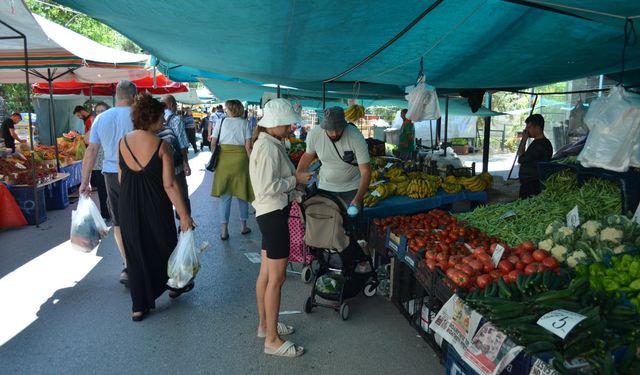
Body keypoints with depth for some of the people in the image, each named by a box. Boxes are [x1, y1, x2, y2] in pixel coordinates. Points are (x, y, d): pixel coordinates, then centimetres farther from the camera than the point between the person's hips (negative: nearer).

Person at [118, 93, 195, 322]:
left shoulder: (123, 142, -1)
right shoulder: (162, 146, -15)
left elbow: (121, 177, 5)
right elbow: (169, 184, -18)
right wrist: (184, 215, -14)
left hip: (128, 205, 4)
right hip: (155, 205, -4)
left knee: (135, 250, 13)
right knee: (164, 244, 19)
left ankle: (139, 306, 19)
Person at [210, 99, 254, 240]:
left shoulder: (221, 122, 3)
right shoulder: (244, 123, 1)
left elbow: (213, 144, 0)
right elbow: (248, 146, -5)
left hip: (223, 160, 1)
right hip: (240, 159, -1)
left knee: (225, 195, 6)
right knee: (242, 194, 12)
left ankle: (224, 230, 8)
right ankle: (243, 226, 23)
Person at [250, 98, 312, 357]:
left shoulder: (267, 144, 13)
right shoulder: (269, 147, -19)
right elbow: (268, 187, -26)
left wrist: (295, 177, 5)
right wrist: (296, 180, -15)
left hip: (271, 213, 10)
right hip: (273, 214, -10)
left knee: (266, 273, 19)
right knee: (276, 278, -1)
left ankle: (264, 325, 34)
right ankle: (272, 340, 11)